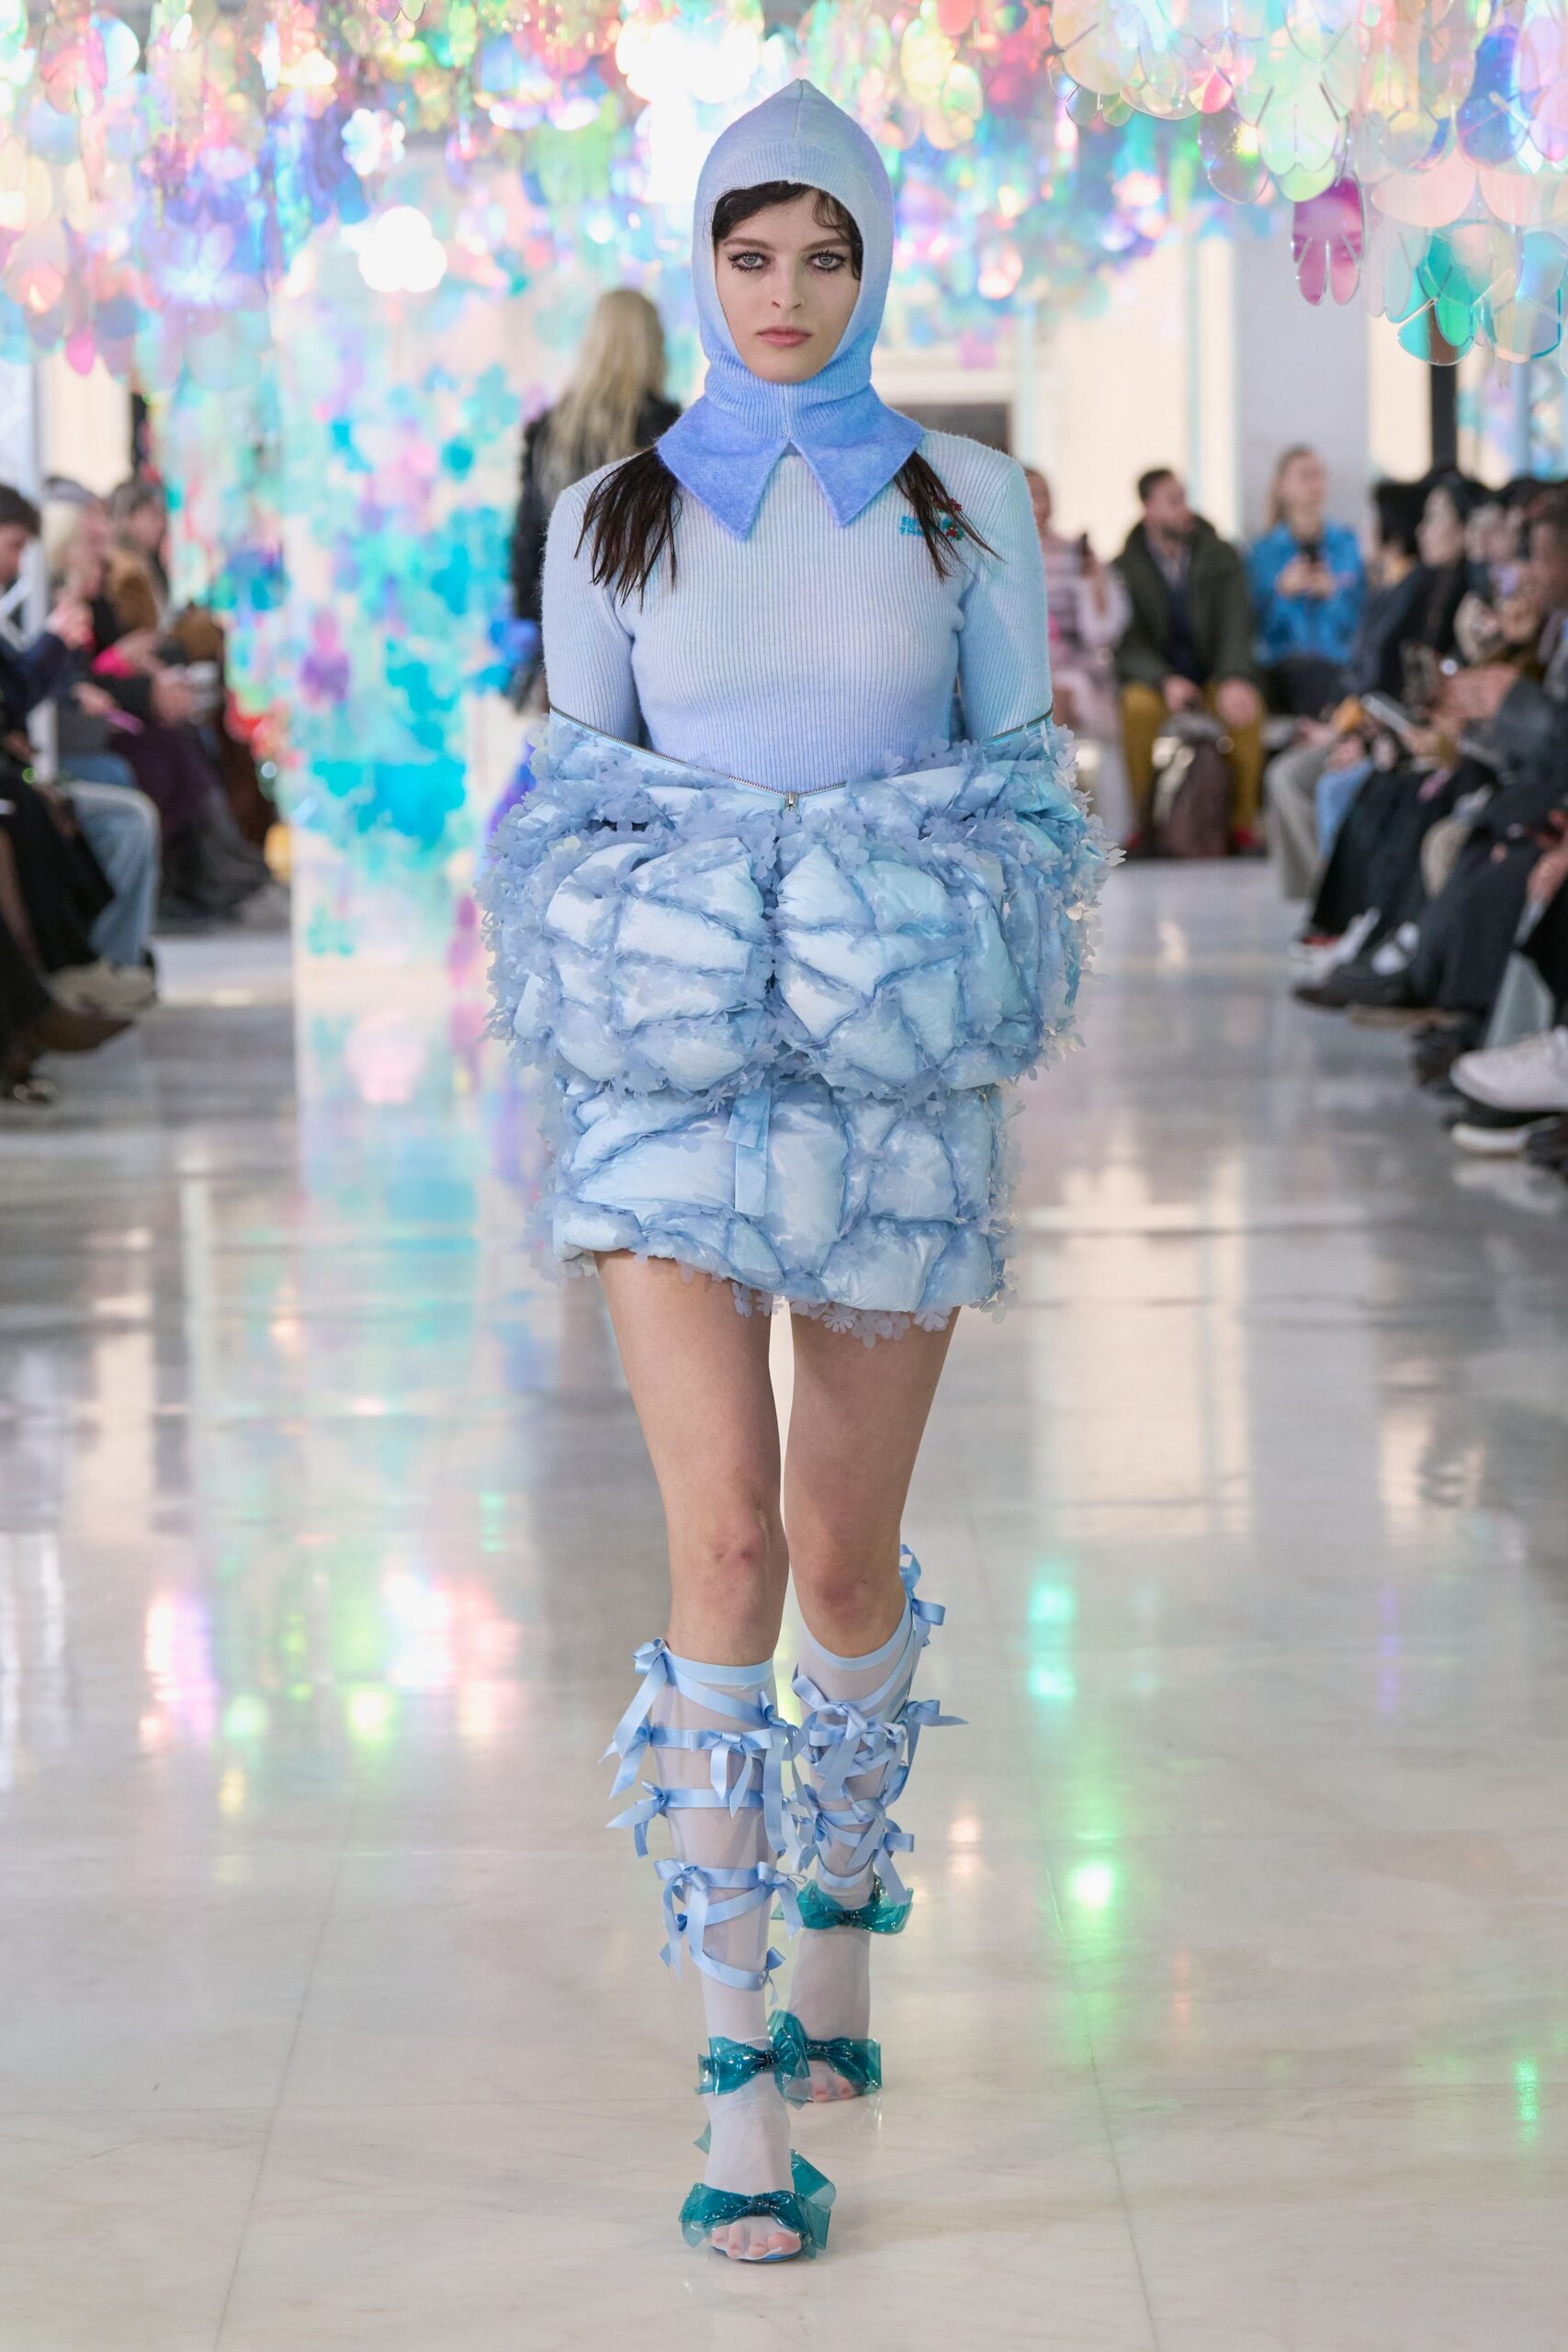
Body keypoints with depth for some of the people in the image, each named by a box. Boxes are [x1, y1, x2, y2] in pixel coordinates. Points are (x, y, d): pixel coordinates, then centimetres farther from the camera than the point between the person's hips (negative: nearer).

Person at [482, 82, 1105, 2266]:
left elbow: (1025, 763, 10)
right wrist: (636, 930, -5)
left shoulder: (966, 503, 7)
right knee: (723, 1539, -13)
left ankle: (842, 1921, 35)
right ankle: (744, 2072, -10)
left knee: (847, 1557, 5)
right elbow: (573, 777, 12)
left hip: (892, 1073, 1)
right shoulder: (612, 515, 8)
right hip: (675, 1062, -1)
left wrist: (949, 925, -6)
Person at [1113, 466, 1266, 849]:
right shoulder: (1125, 569, -2)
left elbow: (1237, 625, -10)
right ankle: (1144, 823, -21)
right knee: (1138, 707, -35)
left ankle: (1243, 821, -18)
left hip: (1213, 675, 1)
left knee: (1246, 707, -32)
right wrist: (1165, 681, -30)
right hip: (1155, 678, -1)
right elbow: (1129, 643, -9)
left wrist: (1235, 679, -30)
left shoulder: (1219, 556, 1)